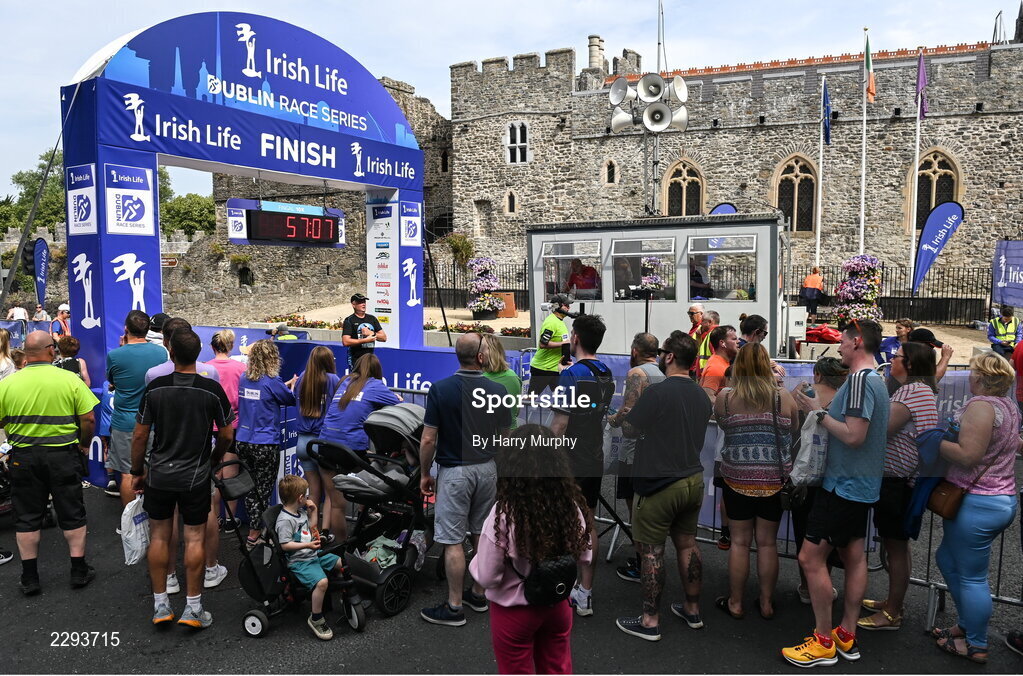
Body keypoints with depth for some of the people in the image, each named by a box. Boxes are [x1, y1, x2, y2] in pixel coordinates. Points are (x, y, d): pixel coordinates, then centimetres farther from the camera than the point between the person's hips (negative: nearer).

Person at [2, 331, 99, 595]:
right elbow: (89, 419, -11)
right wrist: (83, 445, 5)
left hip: (23, 456, 1)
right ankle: (79, 571, 18)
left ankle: (30, 578, 21)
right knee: (72, 514, 11)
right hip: (63, 454, -1)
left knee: (27, 517, 13)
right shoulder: (70, 380, -11)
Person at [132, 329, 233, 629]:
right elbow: (226, 435, -4)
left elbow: (139, 436, -3)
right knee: (195, 538, 6)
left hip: (159, 475, 2)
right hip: (196, 477, -1)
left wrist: (137, 472, 10)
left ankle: (160, 605, 21)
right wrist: (214, 459, 16)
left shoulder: (154, 389, -7)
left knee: (159, 537, 13)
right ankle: (193, 608, 12)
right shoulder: (212, 390, -10)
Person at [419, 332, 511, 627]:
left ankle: (454, 607, 10)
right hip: (488, 469, 4)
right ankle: (479, 594, 29)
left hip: (454, 471, -4)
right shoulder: (498, 390, -5)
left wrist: (424, 474, 0)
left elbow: (428, 440, -13)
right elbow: (505, 439, 3)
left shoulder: (440, 389, -14)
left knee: (453, 541, 3)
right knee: (482, 534, 17)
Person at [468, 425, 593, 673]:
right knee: (558, 672, 25)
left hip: (514, 611, -3)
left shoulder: (504, 513, -27)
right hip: (558, 605, 4)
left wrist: (476, 559, -1)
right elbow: (584, 557, -1)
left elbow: (487, 577, -20)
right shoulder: (571, 504, -16)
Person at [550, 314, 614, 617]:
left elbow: (560, 425, -20)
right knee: (588, 526, 14)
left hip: (569, 465, -8)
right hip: (595, 461, 8)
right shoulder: (607, 374, 6)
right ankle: (585, 594, 22)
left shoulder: (571, 375, -18)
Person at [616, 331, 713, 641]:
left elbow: (629, 429, -11)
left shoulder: (657, 392, -19)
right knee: (687, 543, 18)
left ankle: (650, 621, 12)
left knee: (651, 551, 3)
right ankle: (692, 610, 31)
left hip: (659, 485, -8)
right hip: (693, 480, 8)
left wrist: (619, 416, 9)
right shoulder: (702, 396, 6)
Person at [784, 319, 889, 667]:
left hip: (844, 483, -11)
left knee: (811, 557, -6)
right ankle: (847, 636, 25)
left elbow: (854, 435, -26)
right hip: (861, 484, 11)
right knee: (854, 555, 15)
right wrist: (821, 410, 10)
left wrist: (818, 412, -17)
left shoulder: (860, 379, -20)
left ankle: (824, 642, 4)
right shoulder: (877, 379, 12)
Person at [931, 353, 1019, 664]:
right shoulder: (1008, 405, 10)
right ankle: (967, 624, 33)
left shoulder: (981, 405, -20)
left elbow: (968, 455, -25)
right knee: (948, 559, 22)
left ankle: (977, 646, 17)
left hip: (977, 503, -10)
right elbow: (1014, 443, 26)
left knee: (971, 576, 3)